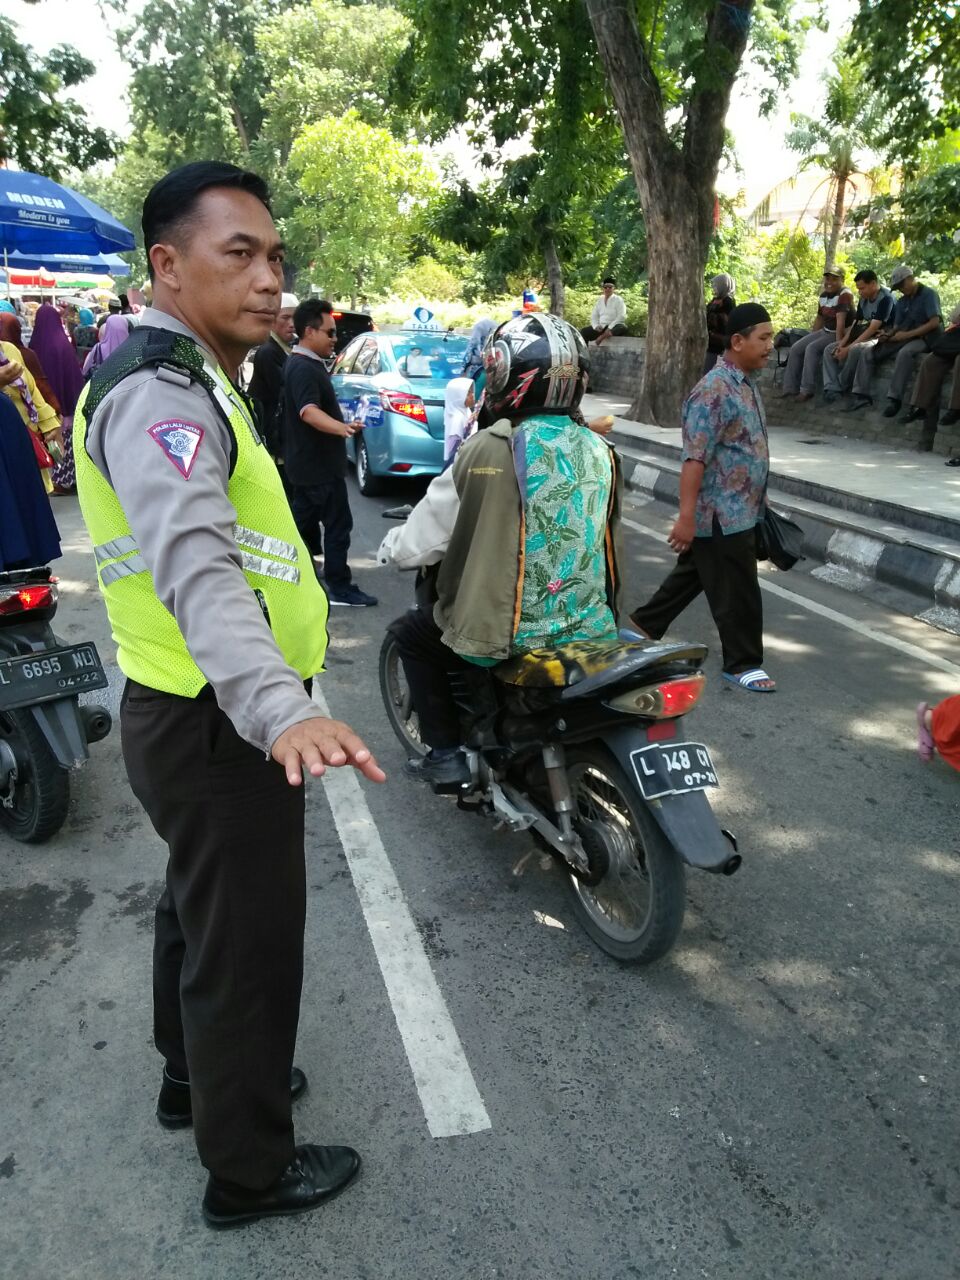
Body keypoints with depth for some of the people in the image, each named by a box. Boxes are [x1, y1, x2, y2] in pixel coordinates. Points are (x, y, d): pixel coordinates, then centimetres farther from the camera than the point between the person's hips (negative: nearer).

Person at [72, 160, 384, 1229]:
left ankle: (196, 1078, 49)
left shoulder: (183, 378, 14)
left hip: (198, 713, 11)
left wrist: (285, 618, 35)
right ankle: (248, 1169, 28)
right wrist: (277, 709, -51)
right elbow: (195, 567, -39)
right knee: (247, 943, 5)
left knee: (200, 909, 26)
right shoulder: (159, 392, -21)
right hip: (219, 728, -11)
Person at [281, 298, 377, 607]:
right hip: (319, 465, -10)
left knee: (304, 521, 16)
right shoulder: (304, 368, -20)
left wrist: (341, 426, 41)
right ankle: (340, 587, 3)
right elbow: (308, 411, -36)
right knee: (337, 523, -4)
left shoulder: (305, 364, 13)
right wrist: (342, 428, -54)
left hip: (308, 463, 10)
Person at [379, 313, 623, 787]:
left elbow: (418, 544, -8)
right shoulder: (600, 452, 2)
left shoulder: (489, 451, -15)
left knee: (410, 634, 21)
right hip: (589, 630, 6)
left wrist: (389, 547, 14)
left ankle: (446, 754, 18)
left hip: (504, 634, -6)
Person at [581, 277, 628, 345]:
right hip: (601, 327, 4)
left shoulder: (618, 300, 1)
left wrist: (609, 328, -22)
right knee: (583, 332, -16)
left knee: (622, 328, -38)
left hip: (613, 327, -4)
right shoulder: (600, 300, 15)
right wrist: (596, 326, -9)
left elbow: (621, 317, -11)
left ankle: (601, 337, -42)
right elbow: (594, 316, 13)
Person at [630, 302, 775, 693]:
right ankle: (742, 662, 16)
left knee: (691, 575, 19)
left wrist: (759, 501, 24)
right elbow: (694, 458, -23)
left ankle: (643, 627, 34)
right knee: (737, 592, 1)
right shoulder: (714, 390, -19)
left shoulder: (748, 383, 12)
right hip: (720, 515, -10)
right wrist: (686, 516, -26)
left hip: (740, 511, 10)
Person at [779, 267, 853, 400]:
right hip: (825, 331, 9)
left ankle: (807, 390, -25)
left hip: (840, 334, -9)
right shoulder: (824, 295, 8)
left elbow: (841, 320, -27)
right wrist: (811, 336, 18)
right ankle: (790, 387, 1)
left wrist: (838, 342, -33)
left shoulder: (844, 294, -18)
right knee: (796, 348, -3)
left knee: (812, 348, -28)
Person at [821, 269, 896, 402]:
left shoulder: (886, 298, -17)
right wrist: (841, 345, -9)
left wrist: (848, 348, -26)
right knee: (829, 349, -5)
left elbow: (873, 329, -24)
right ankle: (832, 389, -21)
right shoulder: (863, 300, 9)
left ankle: (841, 386, -18)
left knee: (855, 350, -38)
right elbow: (854, 325, 8)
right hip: (863, 337, 9)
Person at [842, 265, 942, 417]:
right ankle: (862, 395, -17)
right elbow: (897, 326, 11)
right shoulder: (902, 301, 16)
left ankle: (895, 398, -39)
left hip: (924, 338, -7)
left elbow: (934, 323, -17)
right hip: (904, 339, 7)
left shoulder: (928, 294, -6)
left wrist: (907, 334, -20)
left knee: (905, 353, -40)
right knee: (869, 352, -8)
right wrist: (887, 335, -12)